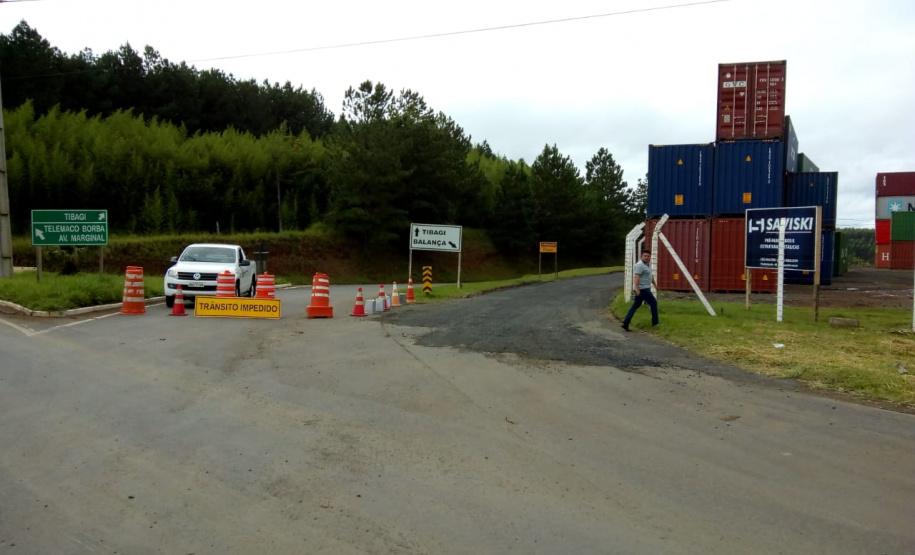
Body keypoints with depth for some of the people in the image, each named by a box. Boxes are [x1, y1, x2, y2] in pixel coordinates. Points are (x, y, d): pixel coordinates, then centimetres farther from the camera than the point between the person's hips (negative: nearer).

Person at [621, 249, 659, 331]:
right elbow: (636, 277, -25)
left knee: (635, 306, 8)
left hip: (645, 288, 10)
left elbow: (649, 276, 29)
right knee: (653, 303, 3)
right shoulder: (640, 265, -17)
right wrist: (637, 289, -31)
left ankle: (626, 323, 6)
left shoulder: (648, 264, 14)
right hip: (642, 289, -10)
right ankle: (655, 322, 15)